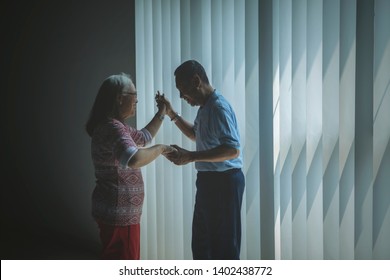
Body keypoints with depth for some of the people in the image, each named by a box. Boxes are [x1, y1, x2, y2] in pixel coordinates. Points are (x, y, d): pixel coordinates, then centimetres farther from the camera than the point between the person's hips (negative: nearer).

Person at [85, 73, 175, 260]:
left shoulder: (116, 127, 14)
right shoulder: (113, 128, -20)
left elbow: (143, 136, 30)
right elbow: (134, 158, -39)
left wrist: (161, 113, 23)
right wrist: (160, 148, -23)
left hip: (118, 210, 11)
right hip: (119, 213, -11)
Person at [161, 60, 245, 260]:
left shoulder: (218, 107, -20)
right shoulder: (205, 107, 12)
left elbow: (233, 149, -29)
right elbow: (196, 135, 29)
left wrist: (190, 157, -31)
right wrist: (172, 115, 16)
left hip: (224, 182, -10)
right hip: (209, 181, 10)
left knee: (224, 245, -2)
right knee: (201, 241, 20)